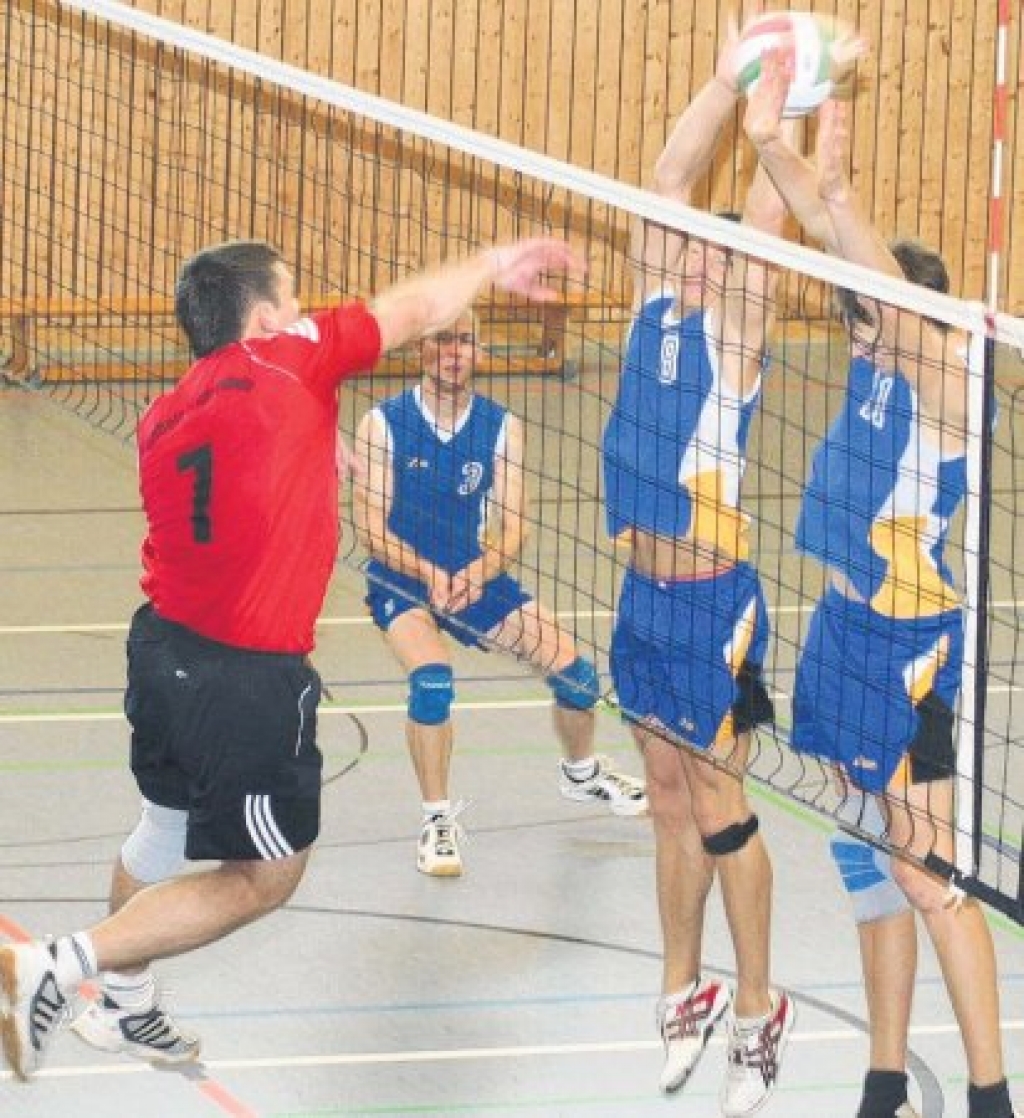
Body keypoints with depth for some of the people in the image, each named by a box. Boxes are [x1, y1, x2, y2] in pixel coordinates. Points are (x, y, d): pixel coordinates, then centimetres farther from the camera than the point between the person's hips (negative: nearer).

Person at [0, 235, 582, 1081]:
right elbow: (419, 309, 3)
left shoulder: (167, 415, 6)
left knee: (166, 826, 28)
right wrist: (494, 265, 19)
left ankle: (126, 1007, 46)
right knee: (266, 876, 6)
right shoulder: (291, 360, -11)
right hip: (250, 678, -8)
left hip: (163, 641, 8)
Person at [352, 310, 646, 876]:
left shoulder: (500, 426, -4)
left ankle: (581, 773, 34)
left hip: (476, 575, 4)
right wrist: (429, 575, -30)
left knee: (573, 670, 2)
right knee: (432, 679, -31)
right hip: (402, 580, -4)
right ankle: (438, 820, -15)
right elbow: (371, 527, -15)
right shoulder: (385, 423, -13)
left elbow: (513, 525, -8)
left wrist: (475, 575, -27)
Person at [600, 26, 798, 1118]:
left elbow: (762, 214, -16)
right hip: (645, 590, 6)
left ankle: (758, 1010, 7)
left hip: (712, 597, -6)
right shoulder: (655, 309, 7)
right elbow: (668, 180, 5)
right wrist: (727, 76, 3)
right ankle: (684, 993, 23)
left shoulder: (731, 329, -7)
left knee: (717, 803, -2)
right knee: (670, 802, 13)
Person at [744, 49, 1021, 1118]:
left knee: (931, 879, -7)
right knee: (872, 868, 12)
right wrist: (771, 146, -10)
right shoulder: (871, 364, 5)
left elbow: (891, 276, -30)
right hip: (847, 633, 8)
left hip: (913, 649, -8)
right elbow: (829, 241, 1)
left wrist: (836, 193, -39)